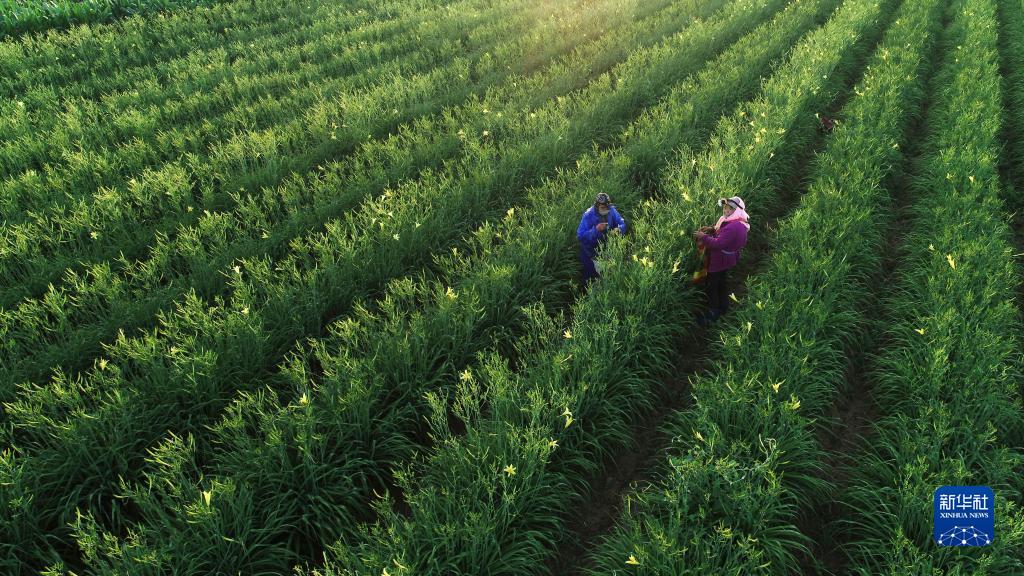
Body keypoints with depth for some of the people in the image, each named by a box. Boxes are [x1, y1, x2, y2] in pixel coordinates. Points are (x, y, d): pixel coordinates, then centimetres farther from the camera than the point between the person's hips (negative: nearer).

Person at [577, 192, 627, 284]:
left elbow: (622, 224, -6)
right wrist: (596, 229, -41)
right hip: (590, 248, -4)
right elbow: (580, 236, -29)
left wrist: (618, 229, -30)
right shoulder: (588, 215, -25)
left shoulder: (612, 210, -11)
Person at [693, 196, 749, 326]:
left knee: (712, 285, 3)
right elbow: (723, 233, 15)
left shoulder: (733, 227, -32)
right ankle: (723, 306, 40)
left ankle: (713, 312, 14)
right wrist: (712, 229, -1)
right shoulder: (738, 223, 2)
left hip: (719, 261, -10)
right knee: (722, 282, 25)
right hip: (727, 259, 10)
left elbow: (718, 244, -33)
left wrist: (703, 237, -22)